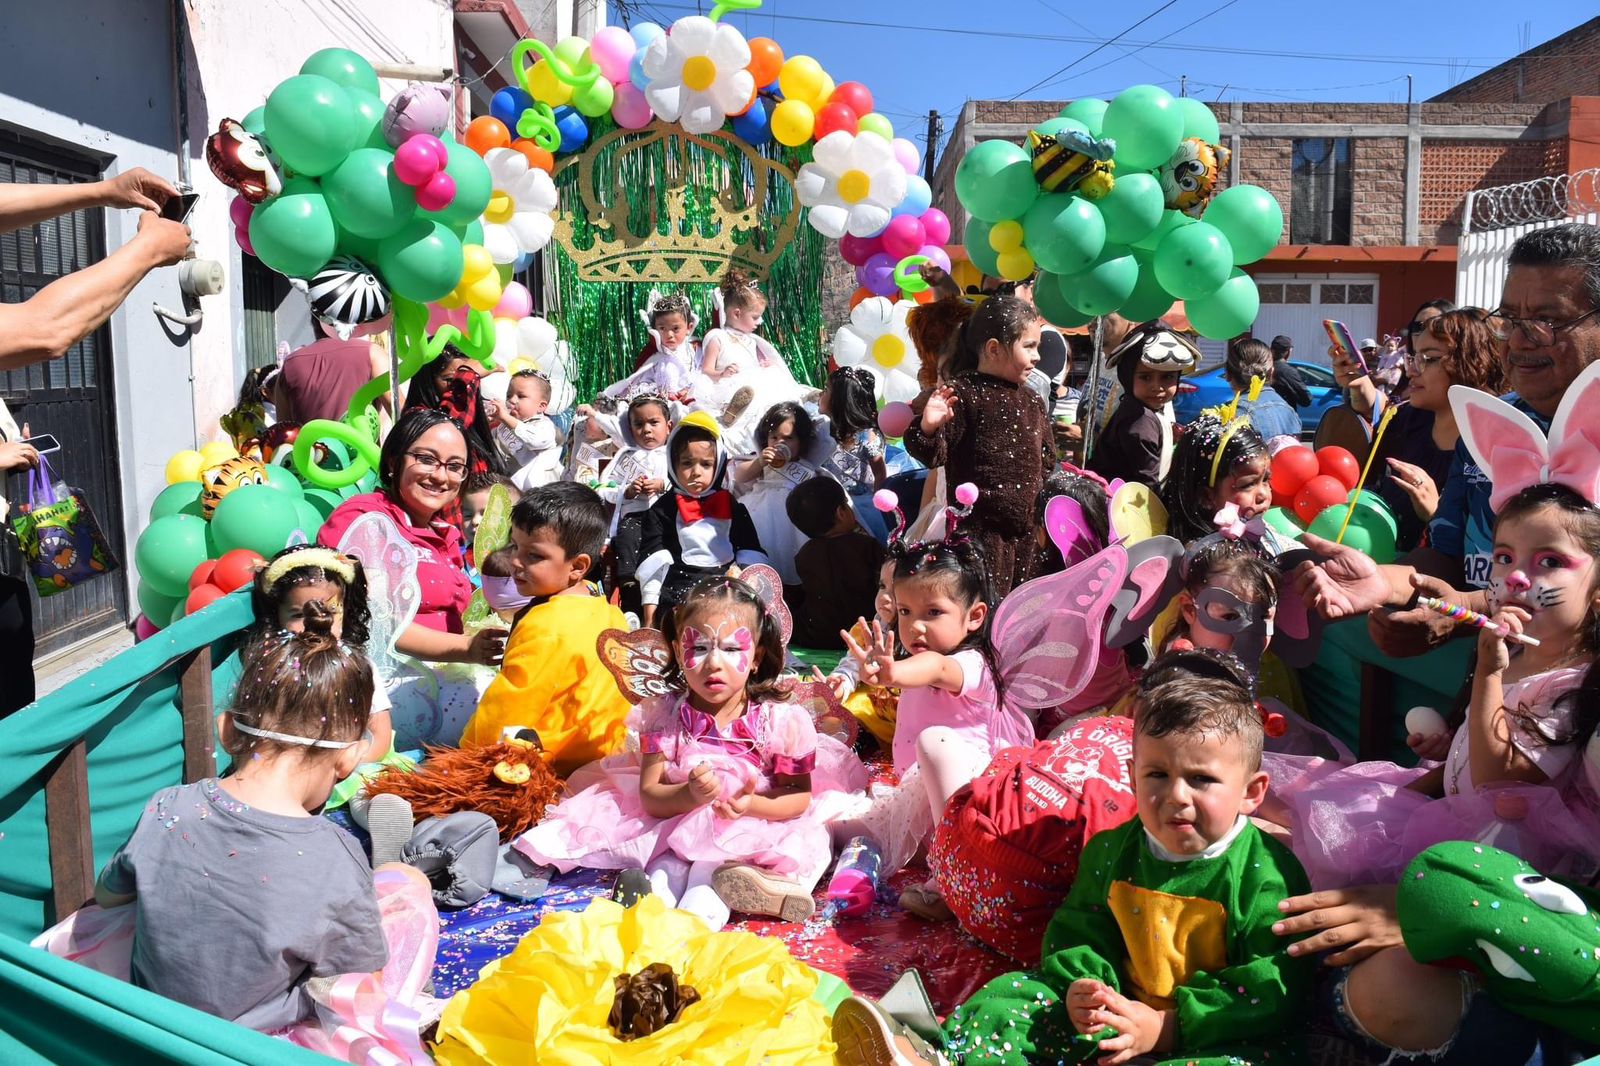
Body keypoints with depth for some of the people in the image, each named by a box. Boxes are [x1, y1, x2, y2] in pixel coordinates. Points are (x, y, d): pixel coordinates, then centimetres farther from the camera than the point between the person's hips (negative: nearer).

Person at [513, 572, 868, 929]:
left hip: (756, 825, -2)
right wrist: (690, 795, -32)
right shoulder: (663, 714, -8)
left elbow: (800, 796, -8)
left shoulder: (782, 719, -13)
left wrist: (751, 804, -28)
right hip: (678, 818, 2)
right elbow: (649, 795, -9)